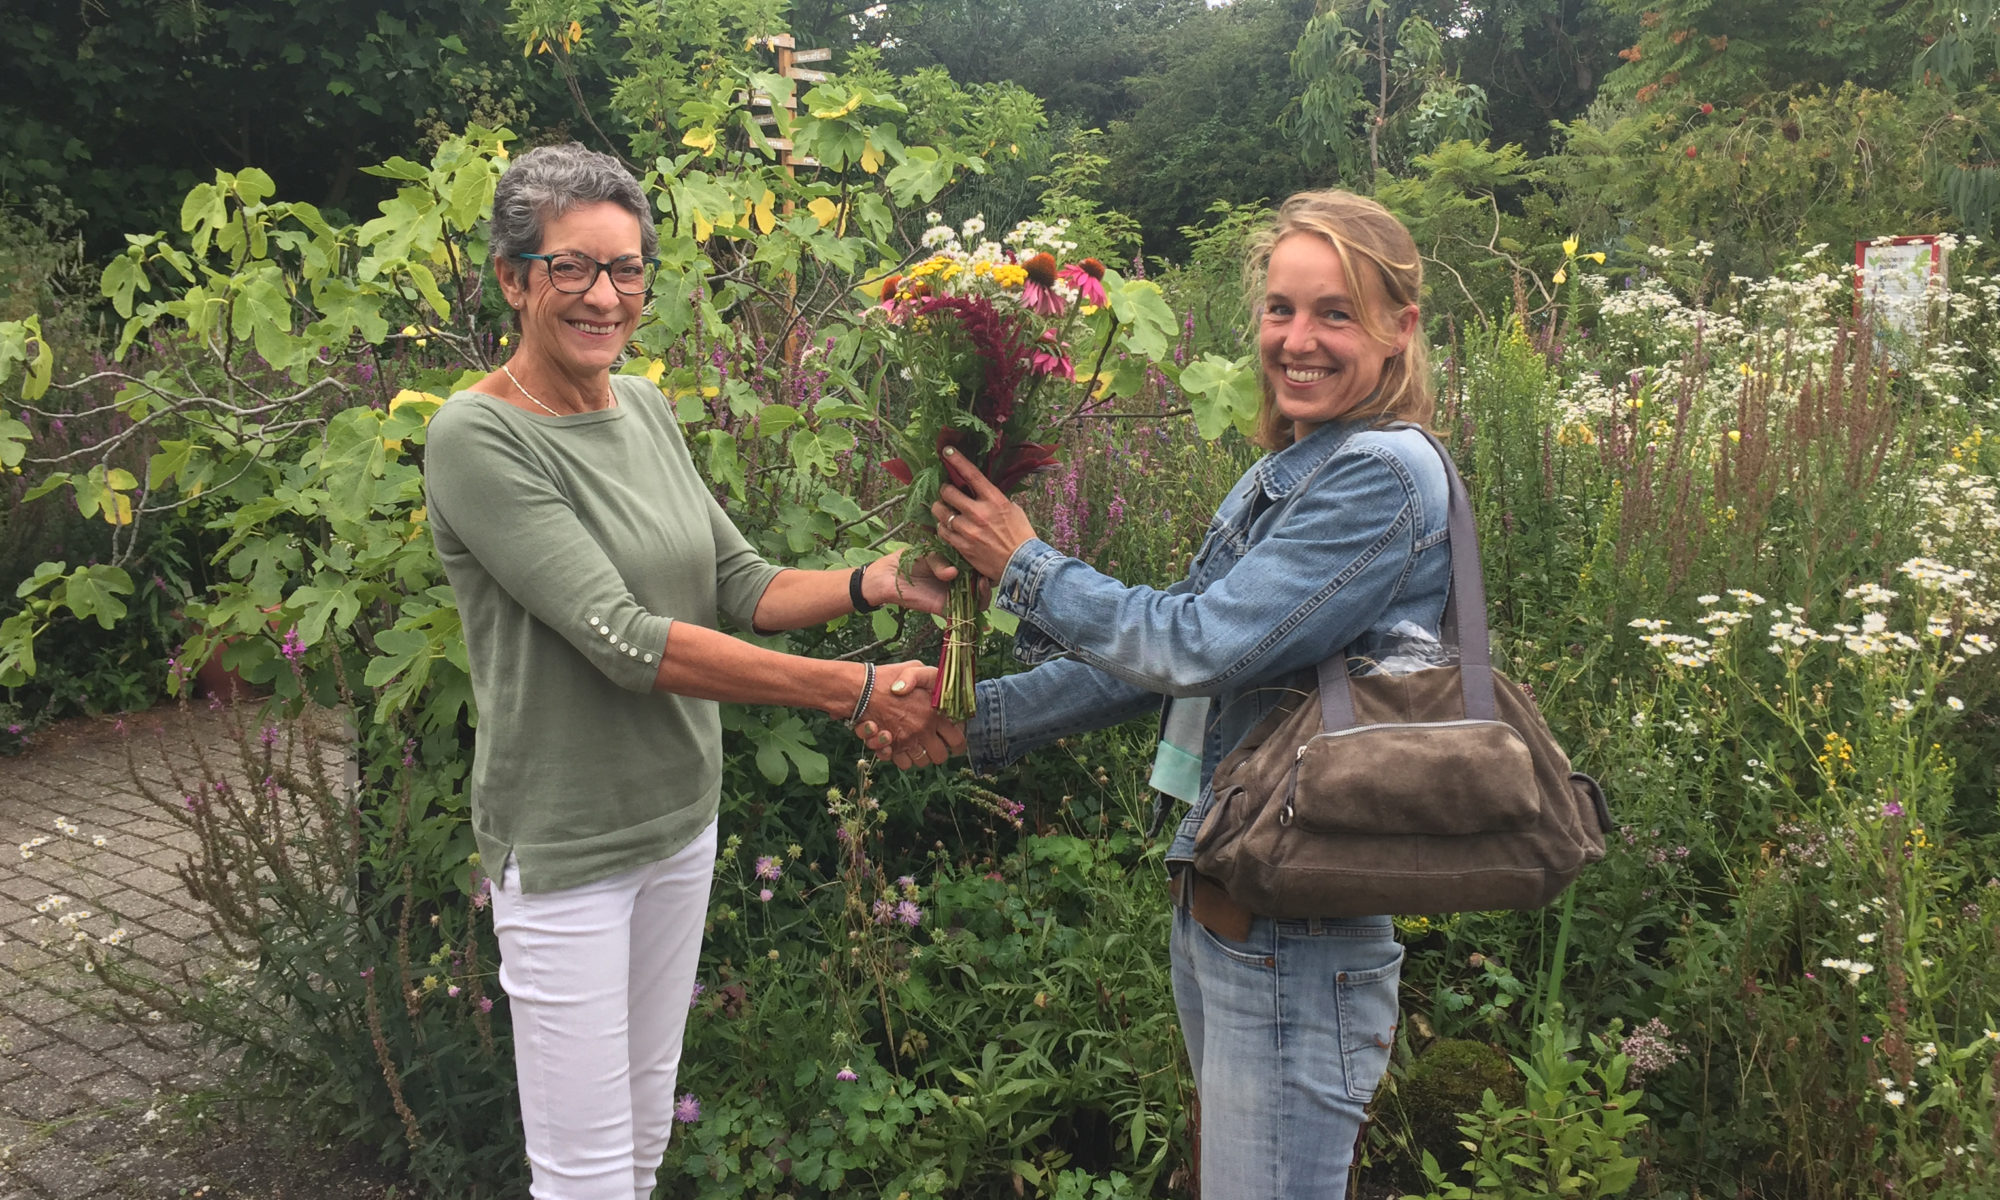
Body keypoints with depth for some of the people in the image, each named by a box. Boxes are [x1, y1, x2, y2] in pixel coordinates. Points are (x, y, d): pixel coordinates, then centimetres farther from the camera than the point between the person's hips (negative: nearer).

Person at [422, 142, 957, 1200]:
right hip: (567, 843, -7)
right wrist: (855, 691, -28)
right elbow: (626, 639, -25)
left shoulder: (644, 407, 4)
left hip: (681, 813, 7)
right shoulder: (477, 439, -18)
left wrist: (875, 583, -16)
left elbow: (741, 583, 3)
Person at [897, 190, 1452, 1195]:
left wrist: (1025, 566, -11)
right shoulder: (1281, 476, 12)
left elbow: (1201, 646, -21)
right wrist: (981, 717, 7)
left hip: (1296, 940, -9)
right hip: (1215, 898, 9)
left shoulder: (1386, 476, -16)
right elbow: (1163, 656, 13)